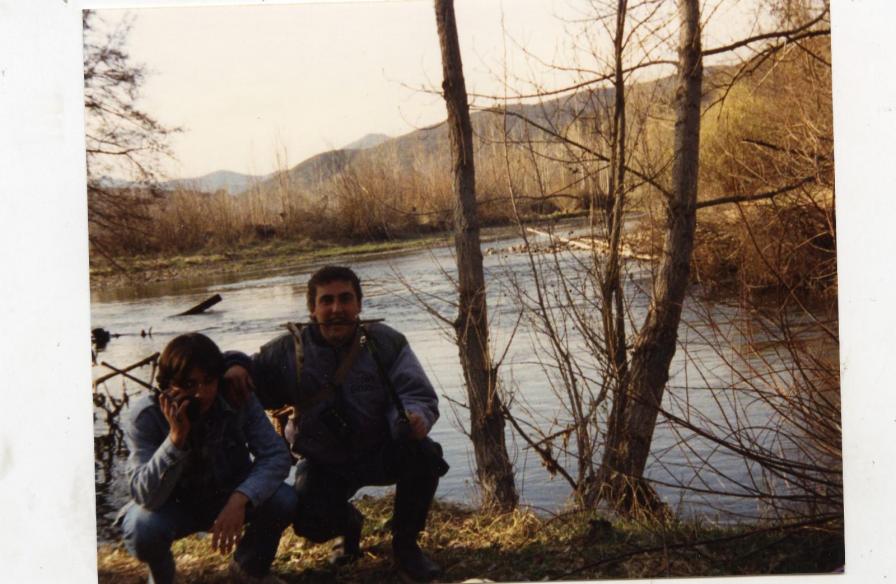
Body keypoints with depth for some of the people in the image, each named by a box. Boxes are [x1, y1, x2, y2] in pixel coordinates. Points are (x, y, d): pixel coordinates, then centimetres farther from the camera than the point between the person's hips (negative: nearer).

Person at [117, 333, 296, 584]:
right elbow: (146, 495, -32)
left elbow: (277, 455, -22)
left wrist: (240, 499, -39)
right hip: (173, 505, -2)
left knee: (282, 499, -26)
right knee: (143, 527, -34)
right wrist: (177, 437, -44)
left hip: (228, 498, 2)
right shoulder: (144, 416, -24)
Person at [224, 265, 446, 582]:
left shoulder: (387, 343, -9)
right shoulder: (289, 352, -7)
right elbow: (252, 383, 5)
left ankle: (405, 544, -5)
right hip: (324, 463, 1)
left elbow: (417, 394, -15)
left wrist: (413, 419, -39)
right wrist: (235, 365, -21)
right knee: (310, 522, -25)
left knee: (422, 453, -31)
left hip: (381, 451, 0)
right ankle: (349, 525, 19)